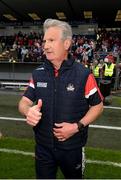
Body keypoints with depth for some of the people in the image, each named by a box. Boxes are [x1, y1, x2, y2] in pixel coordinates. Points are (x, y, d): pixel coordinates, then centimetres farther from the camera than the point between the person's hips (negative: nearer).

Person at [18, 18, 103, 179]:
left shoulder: (83, 75, -14)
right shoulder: (38, 74, -3)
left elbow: (97, 106, -6)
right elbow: (24, 102, -1)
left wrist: (77, 126, -19)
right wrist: (28, 111, -25)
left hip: (72, 147, -2)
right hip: (43, 146, 3)